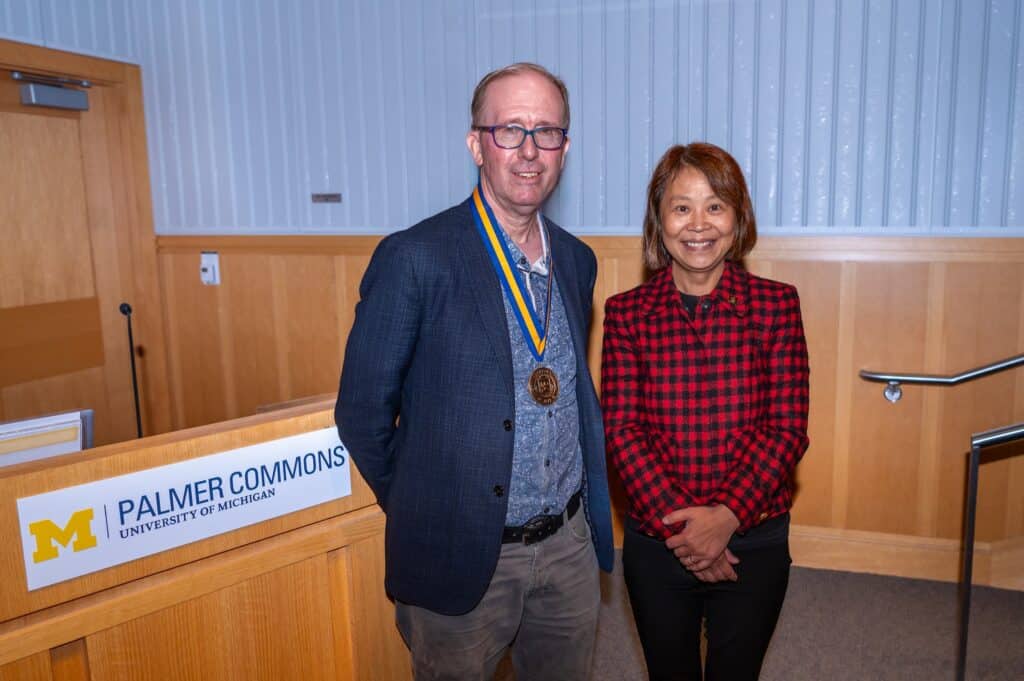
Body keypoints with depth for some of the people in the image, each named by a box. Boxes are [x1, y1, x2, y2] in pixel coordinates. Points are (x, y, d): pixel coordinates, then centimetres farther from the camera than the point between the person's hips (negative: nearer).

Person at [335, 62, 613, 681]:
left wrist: (588, 513, 11)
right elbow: (363, 412, -10)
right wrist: (422, 510, 0)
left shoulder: (577, 259, 4)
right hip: (461, 555, -5)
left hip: (570, 545, 5)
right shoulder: (415, 259, -16)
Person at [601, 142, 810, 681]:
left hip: (754, 542, 0)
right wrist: (678, 522, -18)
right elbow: (621, 429, -10)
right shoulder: (626, 313, -6)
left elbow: (787, 428, -9)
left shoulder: (775, 304, -5)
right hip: (656, 544, 1)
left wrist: (726, 516, -19)